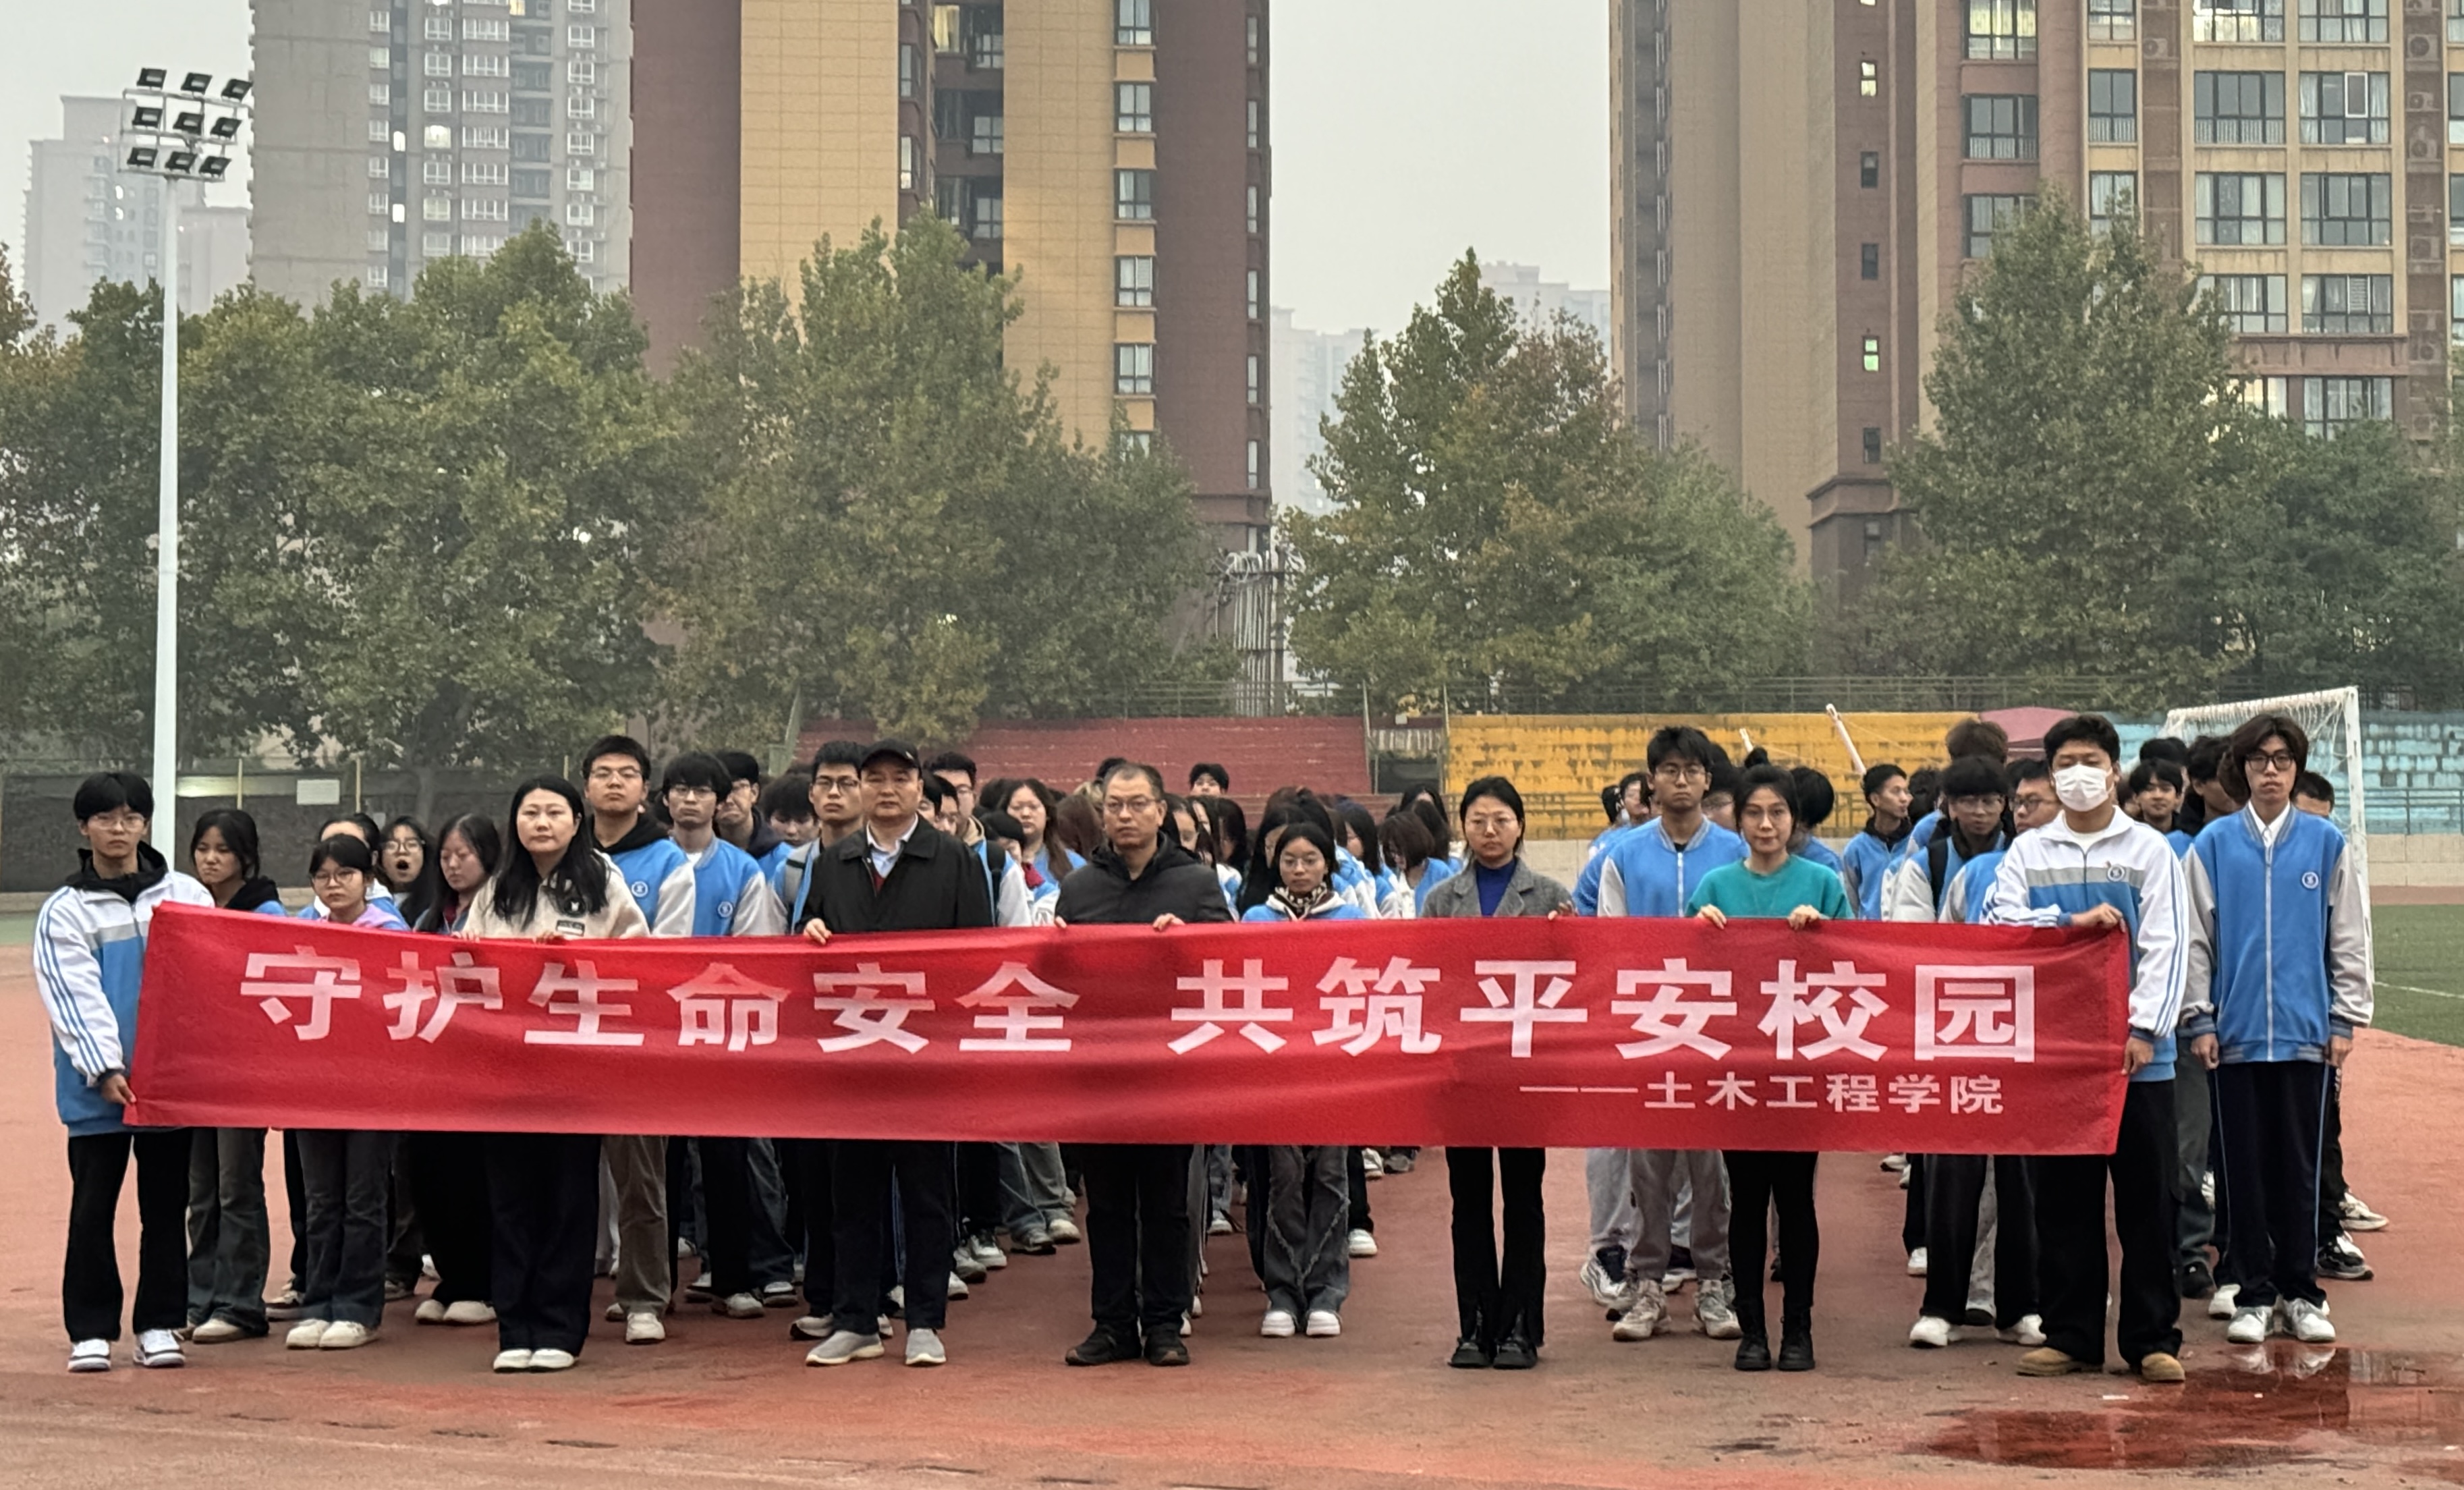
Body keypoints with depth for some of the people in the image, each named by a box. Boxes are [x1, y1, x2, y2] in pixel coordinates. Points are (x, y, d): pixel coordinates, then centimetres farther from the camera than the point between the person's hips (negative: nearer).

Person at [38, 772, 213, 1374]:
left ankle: (159, 1326, 14)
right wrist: (105, 1069, -19)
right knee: (93, 1206, 1)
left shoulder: (188, 897, 8)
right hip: (98, 1088, -2)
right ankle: (90, 1331, 8)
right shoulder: (65, 912, 2)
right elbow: (77, 998, -7)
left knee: (166, 1204, 6)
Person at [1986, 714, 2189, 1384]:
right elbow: (1998, 922, -4)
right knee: (2062, 1200, 6)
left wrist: (2144, 1030, -12)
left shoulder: (2149, 850, 5)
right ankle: (2070, 1335, 13)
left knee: (2147, 1198, 1)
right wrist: (2072, 921, -13)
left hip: (2136, 1053, -2)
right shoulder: (2027, 852, 10)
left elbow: (2164, 946, -2)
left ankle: (2154, 1339, 8)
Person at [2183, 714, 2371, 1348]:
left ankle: (2301, 1293, 15)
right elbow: (2195, 938, 4)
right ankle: (2252, 1294, 13)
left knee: (2299, 1167, 6)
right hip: (2235, 1033, 0)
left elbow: (2349, 938, 6)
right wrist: (2200, 1020, 0)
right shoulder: (2213, 845, 2)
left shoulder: (2326, 843, 3)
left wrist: (2345, 1019, 2)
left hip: (2305, 1032, 0)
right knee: (2244, 1168, 5)